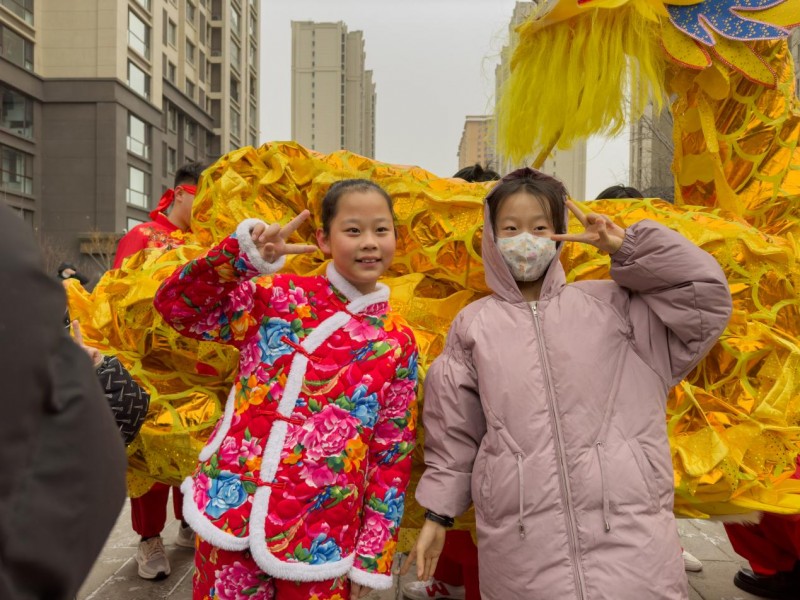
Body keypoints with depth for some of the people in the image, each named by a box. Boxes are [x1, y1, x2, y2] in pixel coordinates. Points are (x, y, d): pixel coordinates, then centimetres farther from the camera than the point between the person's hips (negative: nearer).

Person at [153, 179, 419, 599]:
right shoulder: (279, 295, -1)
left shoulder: (397, 343, 0)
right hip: (230, 513, 0)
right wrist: (243, 252, -16)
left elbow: (393, 455, 3)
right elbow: (175, 306, -4)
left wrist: (374, 554, 3)